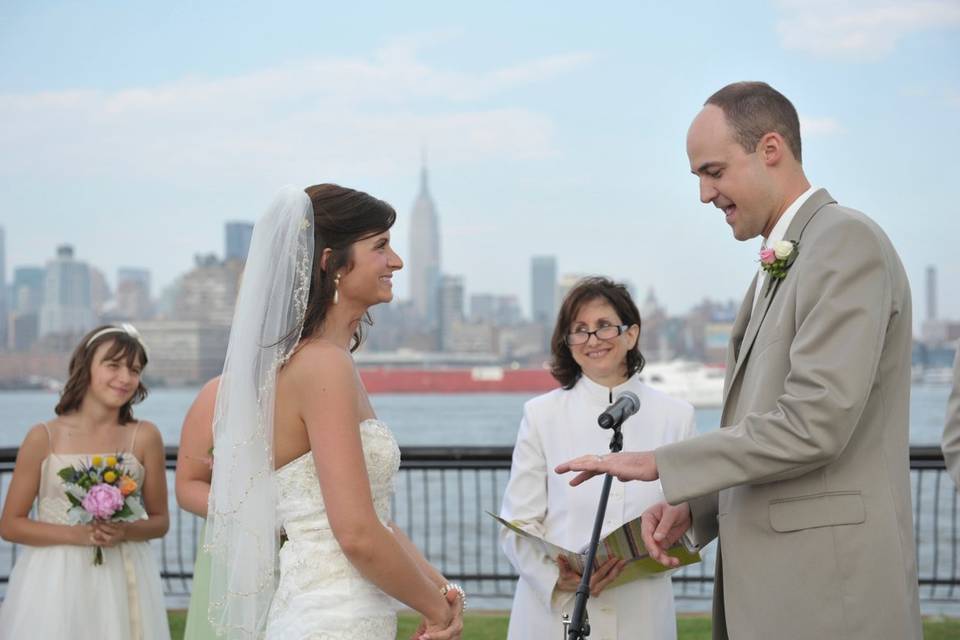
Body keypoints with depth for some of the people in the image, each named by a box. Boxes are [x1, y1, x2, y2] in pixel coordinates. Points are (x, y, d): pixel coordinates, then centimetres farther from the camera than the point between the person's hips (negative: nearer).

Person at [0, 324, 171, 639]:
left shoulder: (144, 436, -3)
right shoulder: (44, 437, -5)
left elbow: (160, 522, 6)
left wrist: (125, 532, -14)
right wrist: (75, 534, -15)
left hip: (122, 583, 1)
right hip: (55, 582, -1)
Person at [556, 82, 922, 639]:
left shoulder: (847, 242, -12)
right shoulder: (779, 265, 18)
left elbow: (813, 421, -20)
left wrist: (662, 465, -14)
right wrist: (692, 504, 3)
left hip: (827, 592, -9)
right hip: (769, 586, 9)